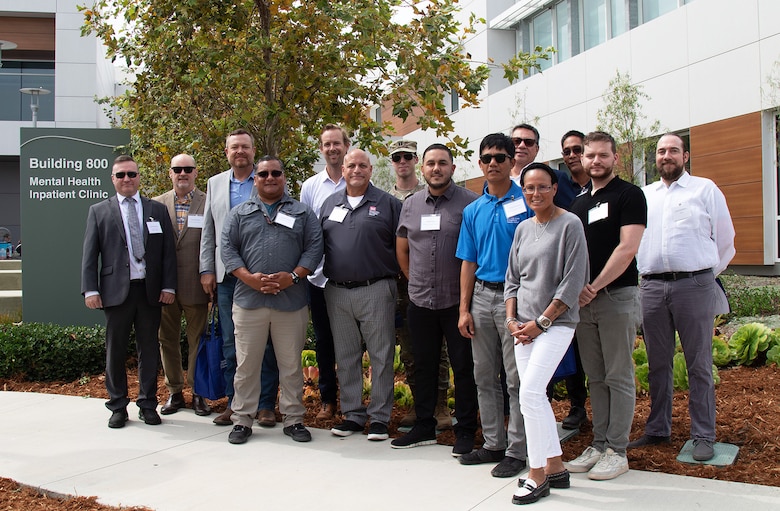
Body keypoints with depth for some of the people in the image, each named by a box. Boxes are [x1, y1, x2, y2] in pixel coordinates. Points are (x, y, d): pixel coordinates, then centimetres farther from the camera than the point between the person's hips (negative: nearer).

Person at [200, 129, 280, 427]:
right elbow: (208, 231, 14)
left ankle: (265, 405, 11)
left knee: (266, 343, 2)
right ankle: (234, 403, 18)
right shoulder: (215, 184, 14)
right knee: (230, 344, 8)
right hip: (226, 276, 3)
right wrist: (207, 269, 7)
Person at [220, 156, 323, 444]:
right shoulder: (240, 213, 13)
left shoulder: (303, 213, 12)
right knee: (246, 364, 5)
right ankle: (242, 420, 16)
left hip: (291, 300, 0)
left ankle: (294, 419, 17)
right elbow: (227, 248, 4)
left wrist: (293, 276, -12)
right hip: (248, 300, 1)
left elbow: (314, 247, 3)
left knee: (291, 365, 6)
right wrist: (249, 277, -10)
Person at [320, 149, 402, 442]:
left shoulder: (387, 204, 2)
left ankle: (379, 417, 9)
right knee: (345, 357, 10)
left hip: (376, 290, -4)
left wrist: (396, 275, -4)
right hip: (337, 293, 4)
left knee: (381, 356, 0)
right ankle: (352, 415, 21)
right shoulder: (330, 204, 14)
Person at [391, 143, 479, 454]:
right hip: (420, 300, 5)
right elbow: (402, 248, 20)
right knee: (424, 366, 13)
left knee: (464, 367, 3)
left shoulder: (470, 202, -5)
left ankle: (465, 431, 15)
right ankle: (424, 426, 26)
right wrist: (415, 280, 14)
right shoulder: (410, 205, 10)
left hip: (457, 300, -4)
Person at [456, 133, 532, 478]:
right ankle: (493, 443, 24)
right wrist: (464, 309, 6)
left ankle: (516, 450, 9)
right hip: (482, 295, 6)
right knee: (484, 376, 12)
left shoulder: (527, 203, -4)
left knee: (517, 378, -1)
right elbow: (468, 262, 12)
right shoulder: (473, 210, 11)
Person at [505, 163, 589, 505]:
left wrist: (541, 322, -12)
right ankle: (555, 468, 19)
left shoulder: (569, 224, -6)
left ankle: (537, 476, -5)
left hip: (556, 322, -6)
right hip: (524, 326, 6)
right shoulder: (523, 229, 13)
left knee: (530, 392, -16)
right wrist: (512, 319, 3)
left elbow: (573, 282, -11)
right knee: (536, 397, 7)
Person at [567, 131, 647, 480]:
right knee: (595, 378, 11)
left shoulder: (629, 195, -4)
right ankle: (599, 444, 18)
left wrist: (595, 287, -15)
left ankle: (617, 451, 6)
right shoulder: (579, 203, 17)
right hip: (582, 300, 6)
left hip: (617, 295, -6)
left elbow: (627, 248, -14)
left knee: (619, 377, 0)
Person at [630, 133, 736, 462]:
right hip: (651, 287, 4)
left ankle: (703, 436, 8)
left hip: (694, 284, -3)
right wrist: (645, 274, 13)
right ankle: (657, 430, 20)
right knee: (658, 364, 10)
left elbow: (725, 239, 8)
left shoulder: (705, 189, 5)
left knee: (699, 365, 1)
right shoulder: (644, 195, 15)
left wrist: (707, 274, 10)